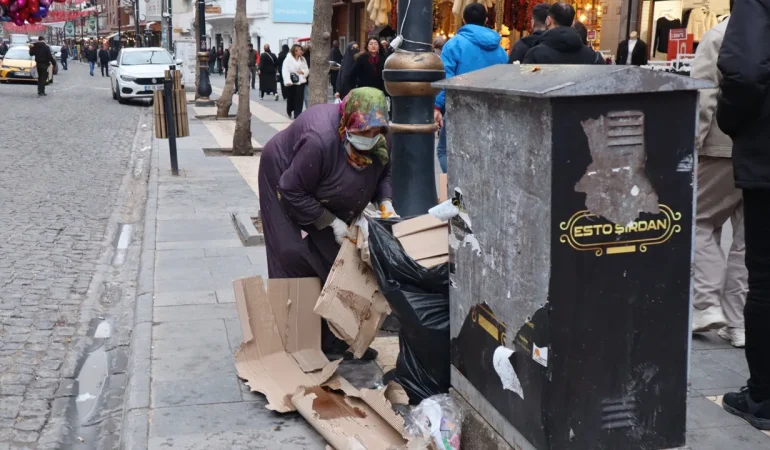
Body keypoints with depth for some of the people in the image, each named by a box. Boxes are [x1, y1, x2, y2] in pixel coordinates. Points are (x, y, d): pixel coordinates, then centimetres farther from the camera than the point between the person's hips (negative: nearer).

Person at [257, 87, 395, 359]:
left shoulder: (379, 138, -22)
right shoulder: (320, 140, -42)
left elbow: (383, 173, -1)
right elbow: (292, 192, -32)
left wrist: (385, 202, -21)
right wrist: (330, 222, -30)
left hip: (328, 201, 6)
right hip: (285, 180, -6)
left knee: (337, 257, -1)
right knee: (297, 257, -11)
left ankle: (336, 336, 6)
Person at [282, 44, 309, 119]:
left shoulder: (302, 59, 10)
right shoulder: (288, 59, -6)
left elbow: (307, 70, 14)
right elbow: (285, 71, -14)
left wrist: (303, 71, -11)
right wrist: (288, 81, -25)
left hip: (300, 82, 3)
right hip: (291, 82, -3)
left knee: (299, 99, -4)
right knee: (291, 99, 8)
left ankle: (297, 115, 0)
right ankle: (289, 111, 36)